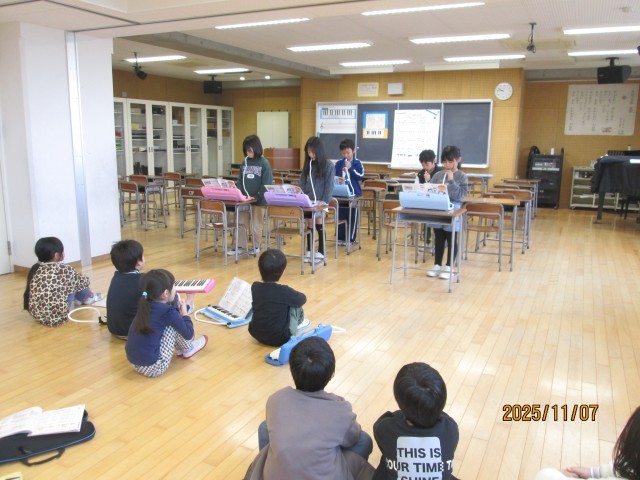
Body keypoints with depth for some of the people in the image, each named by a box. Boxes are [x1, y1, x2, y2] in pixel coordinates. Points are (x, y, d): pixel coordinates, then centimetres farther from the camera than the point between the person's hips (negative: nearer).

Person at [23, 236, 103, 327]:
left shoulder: (35, 268, 3)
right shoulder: (63, 269, -12)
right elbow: (83, 281, 2)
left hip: (36, 313, 6)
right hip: (57, 315, -6)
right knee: (74, 283, 9)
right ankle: (88, 297, 34)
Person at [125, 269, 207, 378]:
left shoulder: (146, 306, 4)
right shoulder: (168, 312, -17)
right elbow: (188, 334, -4)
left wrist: (185, 303, 32)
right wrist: (184, 312, 7)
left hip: (135, 363, 8)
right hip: (154, 368, -8)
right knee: (174, 325, -1)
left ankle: (180, 349, 31)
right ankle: (188, 349, 23)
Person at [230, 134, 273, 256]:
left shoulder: (264, 163, -9)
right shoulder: (245, 162, 6)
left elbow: (266, 184, -12)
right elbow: (240, 180, 9)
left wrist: (256, 197, -19)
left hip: (259, 200, -4)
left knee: (256, 225, 8)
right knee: (241, 223, 7)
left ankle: (256, 247, 22)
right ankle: (239, 246, 16)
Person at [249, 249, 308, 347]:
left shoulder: (255, 287, -7)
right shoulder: (284, 291, -21)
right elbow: (302, 299, -1)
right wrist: (292, 294, 21)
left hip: (256, 334, 5)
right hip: (280, 338, -5)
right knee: (296, 303, 9)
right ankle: (299, 322, 38)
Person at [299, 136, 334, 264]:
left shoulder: (328, 165, -6)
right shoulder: (307, 164, 9)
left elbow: (329, 185, -9)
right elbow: (302, 182, 9)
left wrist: (324, 201, -18)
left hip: (320, 201, -4)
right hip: (308, 201, 4)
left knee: (318, 224, -1)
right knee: (310, 224, 8)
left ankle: (320, 253, 10)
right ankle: (309, 251, 18)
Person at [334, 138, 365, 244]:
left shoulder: (357, 163, -1)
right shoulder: (338, 164, 5)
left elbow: (361, 176, -11)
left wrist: (350, 168, -14)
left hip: (354, 193, -2)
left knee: (352, 216, 3)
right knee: (341, 215, 7)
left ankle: (351, 238, 12)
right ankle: (341, 237, 17)